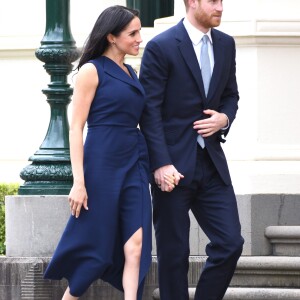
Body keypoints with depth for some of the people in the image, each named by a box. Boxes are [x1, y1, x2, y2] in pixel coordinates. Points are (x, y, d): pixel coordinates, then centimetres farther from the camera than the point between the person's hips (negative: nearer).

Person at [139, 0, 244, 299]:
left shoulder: (226, 44, 9)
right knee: (174, 253, 1)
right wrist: (161, 164, -18)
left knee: (230, 243, -2)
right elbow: (149, 109, -11)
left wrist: (224, 118, -3)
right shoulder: (161, 47, -10)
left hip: (212, 162, 5)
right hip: (173, 164, -5)